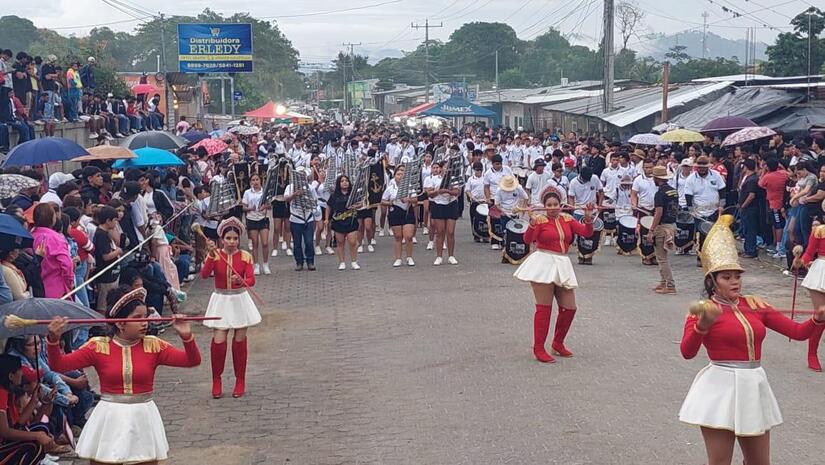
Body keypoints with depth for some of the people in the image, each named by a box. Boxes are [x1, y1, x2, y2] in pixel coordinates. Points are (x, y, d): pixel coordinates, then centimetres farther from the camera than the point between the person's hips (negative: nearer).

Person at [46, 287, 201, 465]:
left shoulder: (153, 345, -1)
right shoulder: (99, 347, -4)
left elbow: (192, 361, -7)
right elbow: (59, 365, -8)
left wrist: (187, 336, -25)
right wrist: (54, 340, -25)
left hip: (143, 420, 1)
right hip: (109, 420, -1)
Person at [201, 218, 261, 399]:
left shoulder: (245, 256, -4)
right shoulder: (215, 255, -4)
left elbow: (251, 280, -13)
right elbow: (204, 274, -20)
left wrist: (241, 281, -35)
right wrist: (211, 255, -32)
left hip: (239, 301, 1)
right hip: (221, 301, 0)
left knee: (239, 341, 6)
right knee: (218, 341, -7)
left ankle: (240, 381, 19)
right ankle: (216, 381, 8)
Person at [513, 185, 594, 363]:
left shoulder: (567, 219, 10)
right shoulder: (540, 220, -5)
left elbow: (586, 232, 3)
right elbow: (527, 240, -19)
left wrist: (589, 218, -13)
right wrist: (532, 223, -34)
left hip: (562, 265, 6)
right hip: (543, 264, -6)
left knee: (569, 308, 7)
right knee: (544, 308, -5)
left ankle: (558, 343, 26)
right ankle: (539, 349, 1)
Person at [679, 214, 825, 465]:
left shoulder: (755, 305, 8)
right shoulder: (703, 310, -7)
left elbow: (797, 331, 8)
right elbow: (687, 352, -21)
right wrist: (702, 326, -37)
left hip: (753, 388, 5)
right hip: (721, 389, -5)